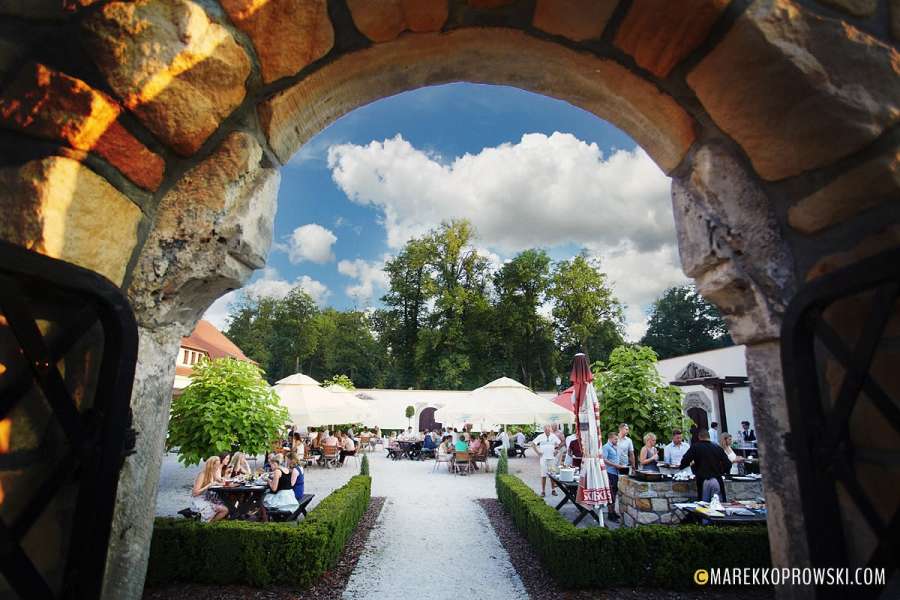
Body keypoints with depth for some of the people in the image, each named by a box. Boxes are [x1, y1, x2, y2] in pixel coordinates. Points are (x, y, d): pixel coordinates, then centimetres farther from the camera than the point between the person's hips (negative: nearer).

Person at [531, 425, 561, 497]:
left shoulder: (553, 436, 3)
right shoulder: (540, 436, -3)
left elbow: (559, 443, 16)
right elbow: (533, 443, 0)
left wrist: (556, 450, 6)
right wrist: (538, 452, -4)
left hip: (552, 458, 2)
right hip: (543, 458, -2)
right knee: (543, 475, 0)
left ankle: (553, 490, 19)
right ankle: (543, 491, 7)